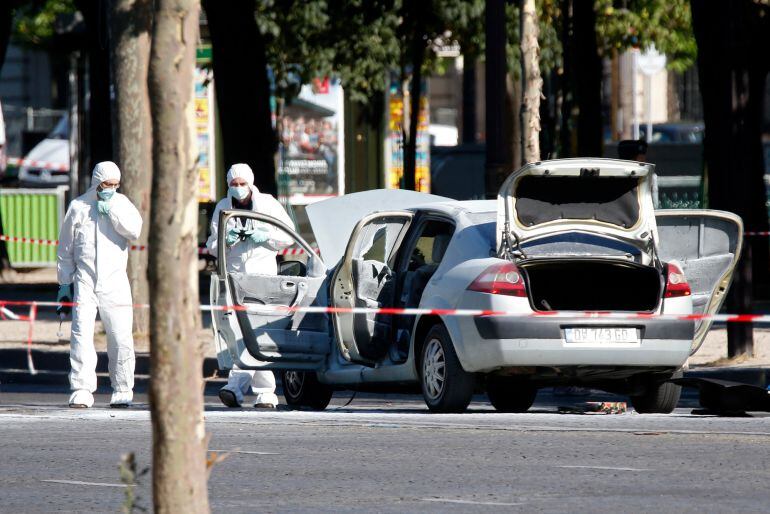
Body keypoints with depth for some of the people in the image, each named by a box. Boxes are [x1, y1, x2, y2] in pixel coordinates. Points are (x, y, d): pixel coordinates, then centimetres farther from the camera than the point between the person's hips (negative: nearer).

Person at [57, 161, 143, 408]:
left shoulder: (121, 204, 9)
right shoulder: (78, 206, 7)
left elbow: (134, 230, -9)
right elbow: (65, 248, 13)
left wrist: (111, 209, -12)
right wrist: (64, 283, 11)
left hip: (115, 281, 0)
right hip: (84, 282, 0)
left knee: (121, 338, -1)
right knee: (81, 334, -9)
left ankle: (122, 390, 10)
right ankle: (82, 390, -8)